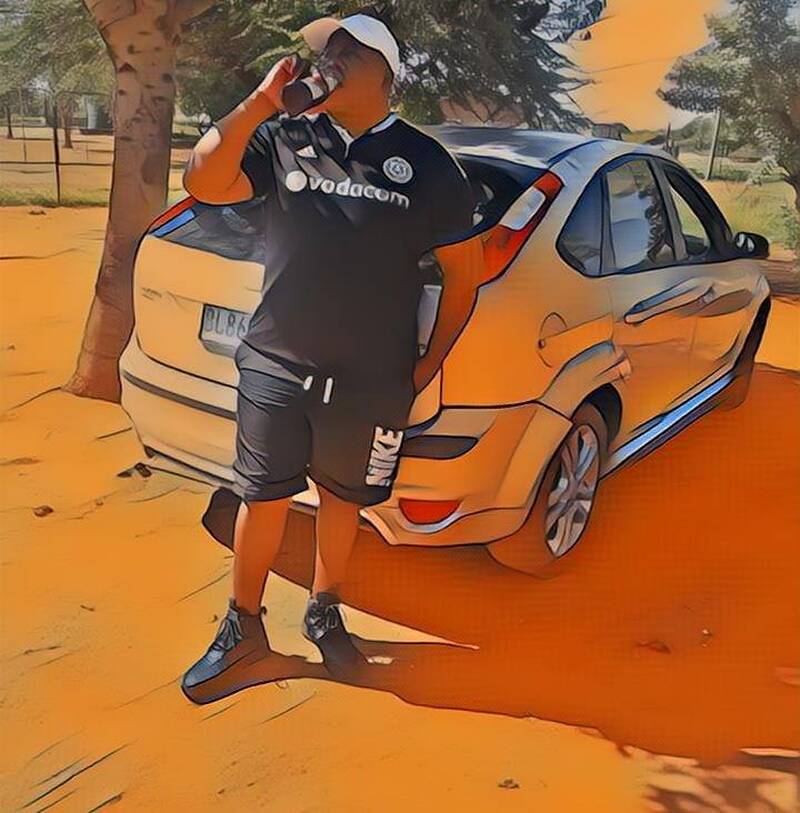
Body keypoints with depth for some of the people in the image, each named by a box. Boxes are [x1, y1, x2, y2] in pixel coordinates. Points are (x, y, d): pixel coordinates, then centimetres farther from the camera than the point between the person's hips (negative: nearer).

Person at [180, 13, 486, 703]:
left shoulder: (426, 163, -1)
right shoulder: (283, 139, 3)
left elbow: (464, 270, 4)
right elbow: (204, 182, -9)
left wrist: (429, 366, 2)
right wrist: (263, 100, -15)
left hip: (371, 382, 0)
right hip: (275, 367, 1)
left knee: (341, 499, 14)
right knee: (263, 498, 8)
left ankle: (324, 613, 38)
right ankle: (244, 633, 27)